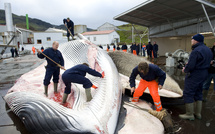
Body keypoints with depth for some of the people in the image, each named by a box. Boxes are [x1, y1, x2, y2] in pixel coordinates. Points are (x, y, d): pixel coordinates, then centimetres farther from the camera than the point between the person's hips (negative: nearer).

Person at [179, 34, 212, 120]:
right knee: (198, 93, 19)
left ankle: (189, 114, 10)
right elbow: (207, 63, 14)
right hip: (204, 74, 10)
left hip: (194, 75, -10)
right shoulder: (208, 50, 10)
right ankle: (198, 113, 29)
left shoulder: (196, 51, -22)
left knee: (188, 94, 1)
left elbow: (190, 66, -26)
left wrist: (185, 70, -4)